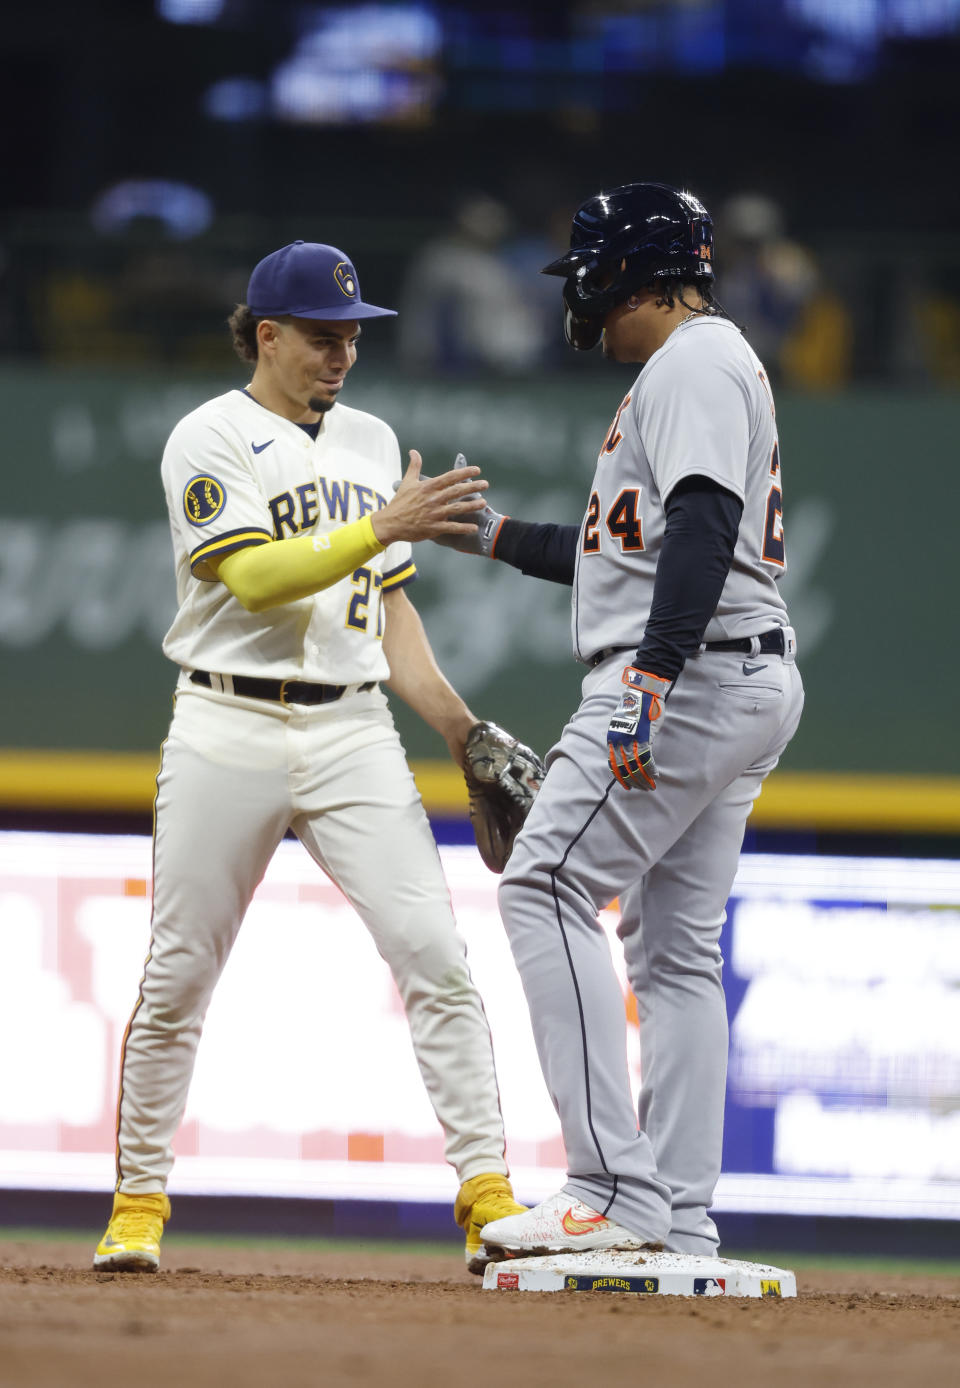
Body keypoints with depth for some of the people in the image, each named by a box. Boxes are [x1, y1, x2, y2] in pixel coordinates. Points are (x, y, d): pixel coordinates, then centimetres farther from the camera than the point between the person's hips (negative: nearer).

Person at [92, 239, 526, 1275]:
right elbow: (255, 579, -17)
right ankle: (137, 1204, 14)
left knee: (434, 953, -10)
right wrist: (384, 527, -23)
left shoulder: (371, 443, 15)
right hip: (230, 732, -4)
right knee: (178, 977, 1)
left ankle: (488, 1196, -12)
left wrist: (458, 726, 9)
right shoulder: (209, 440, -3)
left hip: (352, 732, 4)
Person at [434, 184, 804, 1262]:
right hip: (743, 688, 11)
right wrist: (494, 535, 35)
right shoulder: (705, 365, 25)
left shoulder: (693, 363, -9)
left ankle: (616, 1188, -23)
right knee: (674, 948, 9)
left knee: (548, 890, -14)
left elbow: (703, 526, -24)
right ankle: (680, 1229, 7)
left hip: (691, 679, -11)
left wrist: (651, 679, -32)